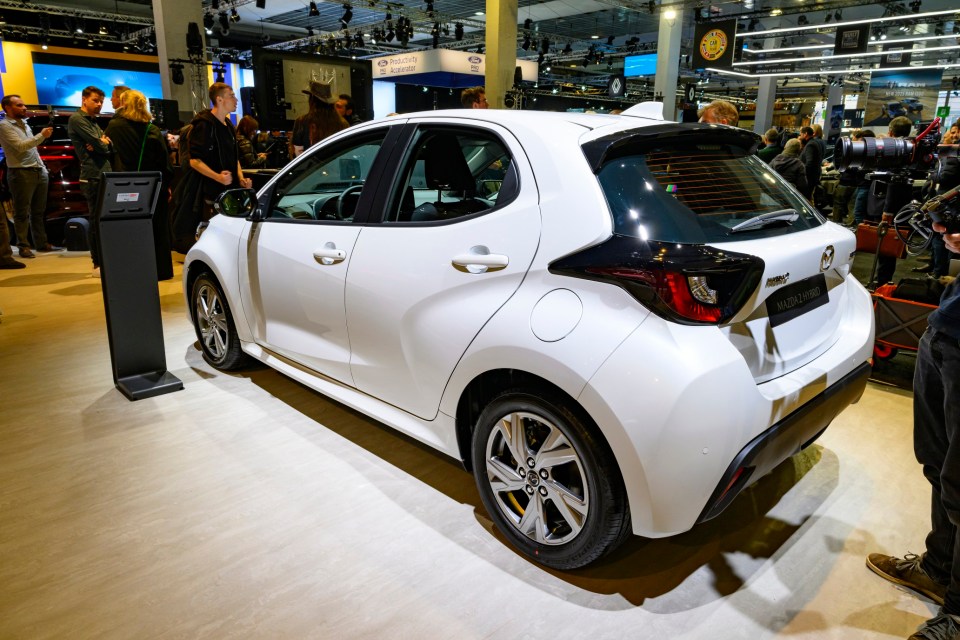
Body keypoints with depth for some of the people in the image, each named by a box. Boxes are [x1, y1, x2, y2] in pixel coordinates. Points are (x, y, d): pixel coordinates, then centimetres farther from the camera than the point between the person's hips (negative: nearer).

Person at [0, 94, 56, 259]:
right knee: (22, 213, -4)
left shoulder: (24, 124, 20)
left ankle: (42, 243, 14)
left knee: (39, 212, 9)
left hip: (39, 172, 8)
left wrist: (43, 168, 16)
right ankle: (23, 246, -1)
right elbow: (20, 146, -16)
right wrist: (42, 135, -19)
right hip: (21, 173, -7)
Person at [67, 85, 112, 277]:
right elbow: (99, 145, -13)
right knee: (98, 220, -6)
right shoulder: (76, 119, -4)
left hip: (106, 175, 8)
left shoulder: (94, 123, 23)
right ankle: (98, 265, -1)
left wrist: (103, 144, -8)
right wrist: (103, 144, 7)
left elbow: (110, 147, 12)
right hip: (93, 177, -8)